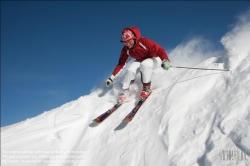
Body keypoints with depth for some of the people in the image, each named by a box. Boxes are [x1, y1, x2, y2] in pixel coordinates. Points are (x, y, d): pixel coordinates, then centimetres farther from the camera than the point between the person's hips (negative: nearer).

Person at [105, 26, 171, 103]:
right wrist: (112, 77, -11)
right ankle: (125, 92, -6)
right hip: (141, 61, 5)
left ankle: (147, 88, -19)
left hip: (155, 59, -5)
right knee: (130, 70, -22)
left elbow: (159, 50, -35)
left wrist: (165, 60, -53)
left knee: (144, 64, -36)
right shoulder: (126, 50, -14)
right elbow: (121, 64, -6)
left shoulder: (144, 42, -31)